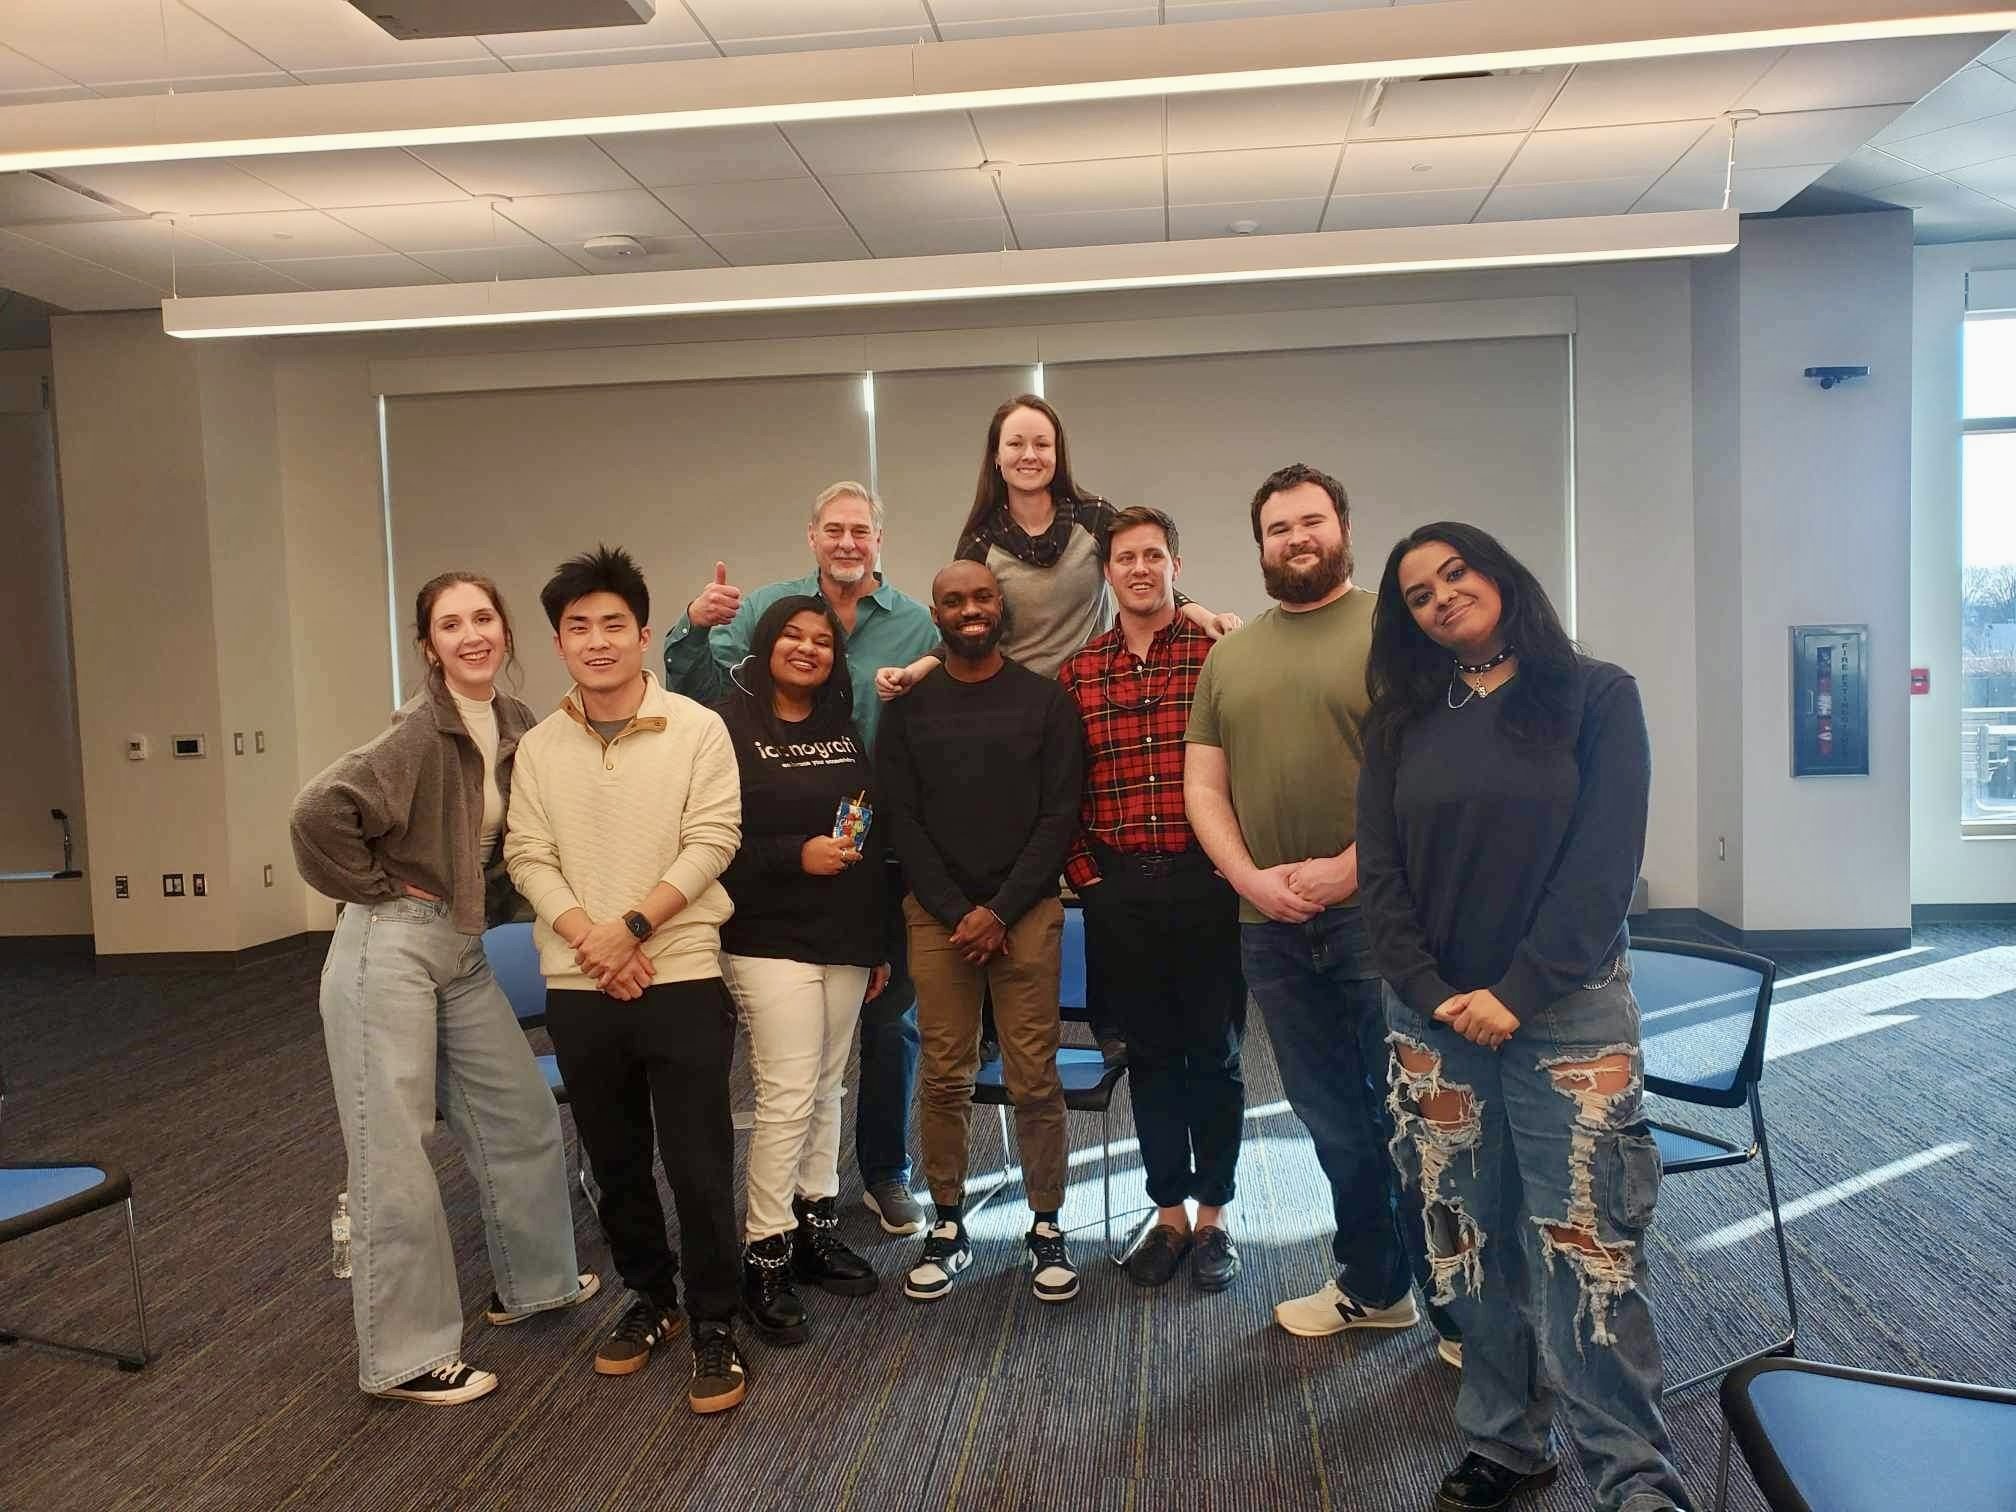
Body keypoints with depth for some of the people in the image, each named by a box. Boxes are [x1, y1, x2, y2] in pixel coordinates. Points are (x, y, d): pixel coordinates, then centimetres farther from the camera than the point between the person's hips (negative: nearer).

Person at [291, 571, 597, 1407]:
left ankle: (530, 1280, 36)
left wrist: (488, 902, 7)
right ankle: (403, 1358, 14)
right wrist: (379, 889, -15)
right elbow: (319, 814, -28)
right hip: (390, 951, -8)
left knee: (522, 1117, 16)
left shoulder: (518, 726, 5)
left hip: (464, 952, 8)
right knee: (393, 1155, 1)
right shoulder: (422, 731, -17)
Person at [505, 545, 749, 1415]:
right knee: (614, 1164, 16)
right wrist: (588, 940, -14)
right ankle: (650, 1297, 36)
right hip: (577, 991, 4)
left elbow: (711, 843, -10)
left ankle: (713, 1326, 18)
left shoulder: (698, 729, -5)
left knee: (699, 1166, 0)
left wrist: (631, 926, -17)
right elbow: (528, 856, 1)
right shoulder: (538, 746, 6)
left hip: (682, 980, -4)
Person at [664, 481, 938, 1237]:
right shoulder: (763, 609, 2)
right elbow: (697, 694, -2)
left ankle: (886, 1173, 30)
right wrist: (695, 629, -17)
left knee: (890, 1017, 11)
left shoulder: (916, 624, 0)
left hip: (885, 854, 0)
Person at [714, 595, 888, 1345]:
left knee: (826, 1089, 11)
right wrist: (798, 855, -19)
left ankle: (816, 1227, 24)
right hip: (769, 940, -6)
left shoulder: (845, 731, 12)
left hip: (845, 939, 6)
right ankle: (765, 1257, 4)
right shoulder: (731, 728, -6)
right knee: (788, 1095, -8)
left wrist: (879, 940, 13)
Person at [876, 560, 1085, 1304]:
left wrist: (999, 911, -9)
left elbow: (1059, 816, -1)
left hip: (1026, 912, -1)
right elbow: (902, 821, 3)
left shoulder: (1046, 699, 4)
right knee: (944, 1078, 4)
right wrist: (955, 912, -7)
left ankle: (1047, 1227, 14)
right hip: (937, 915, 1)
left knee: (1035, 1080, 0)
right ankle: (948, 1226, 18)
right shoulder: (908, 705, 7)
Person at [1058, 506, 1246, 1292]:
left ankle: (1213, 1216, 23)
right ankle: (1169, 1214, 26)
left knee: (1213, 1053, 8)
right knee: (1149, 1054, 12)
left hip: (1206, 885, -2)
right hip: (1118, 893, 3)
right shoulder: (1077, 673, 7)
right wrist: (1084, 873, 1)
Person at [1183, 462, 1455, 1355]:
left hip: (1378, 914, -5)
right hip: (1270, 926, 5)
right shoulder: (1228, 656, 15)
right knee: (1332, 1118, 15)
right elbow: (1203, 787, 11)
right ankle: (1374, 1287, 32)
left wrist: (1349, 869, -17)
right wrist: (1252, 879, -5)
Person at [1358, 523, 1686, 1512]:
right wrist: (1435, 996, -8)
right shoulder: (1402, 719, 10)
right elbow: (1380, 870, 4)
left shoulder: (1596, 696, 0)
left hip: (1567, 1009, -3)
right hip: (1433, 1016, 3)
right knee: (1476, 1247, 9)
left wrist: (1518, 993, -13)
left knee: (1586, 1254, -4)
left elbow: (1603, 862, -8)